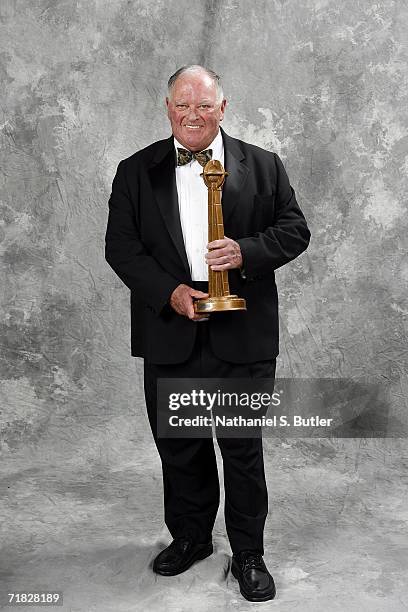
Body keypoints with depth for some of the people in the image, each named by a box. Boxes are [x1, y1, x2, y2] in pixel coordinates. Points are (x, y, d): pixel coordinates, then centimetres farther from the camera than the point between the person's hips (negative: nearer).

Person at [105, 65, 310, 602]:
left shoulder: (262, 165, 4)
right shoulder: (136, 171, 5)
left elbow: (295, 229, 3)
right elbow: (120, 246, 0)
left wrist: (247, 252, -16)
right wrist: (168, 292, -14)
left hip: (242, 335, -1)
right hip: (169, 332, 2)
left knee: (243, 447, 7)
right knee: (178, 446, 14)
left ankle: (249, 554, 25)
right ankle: (190, 537, 36)